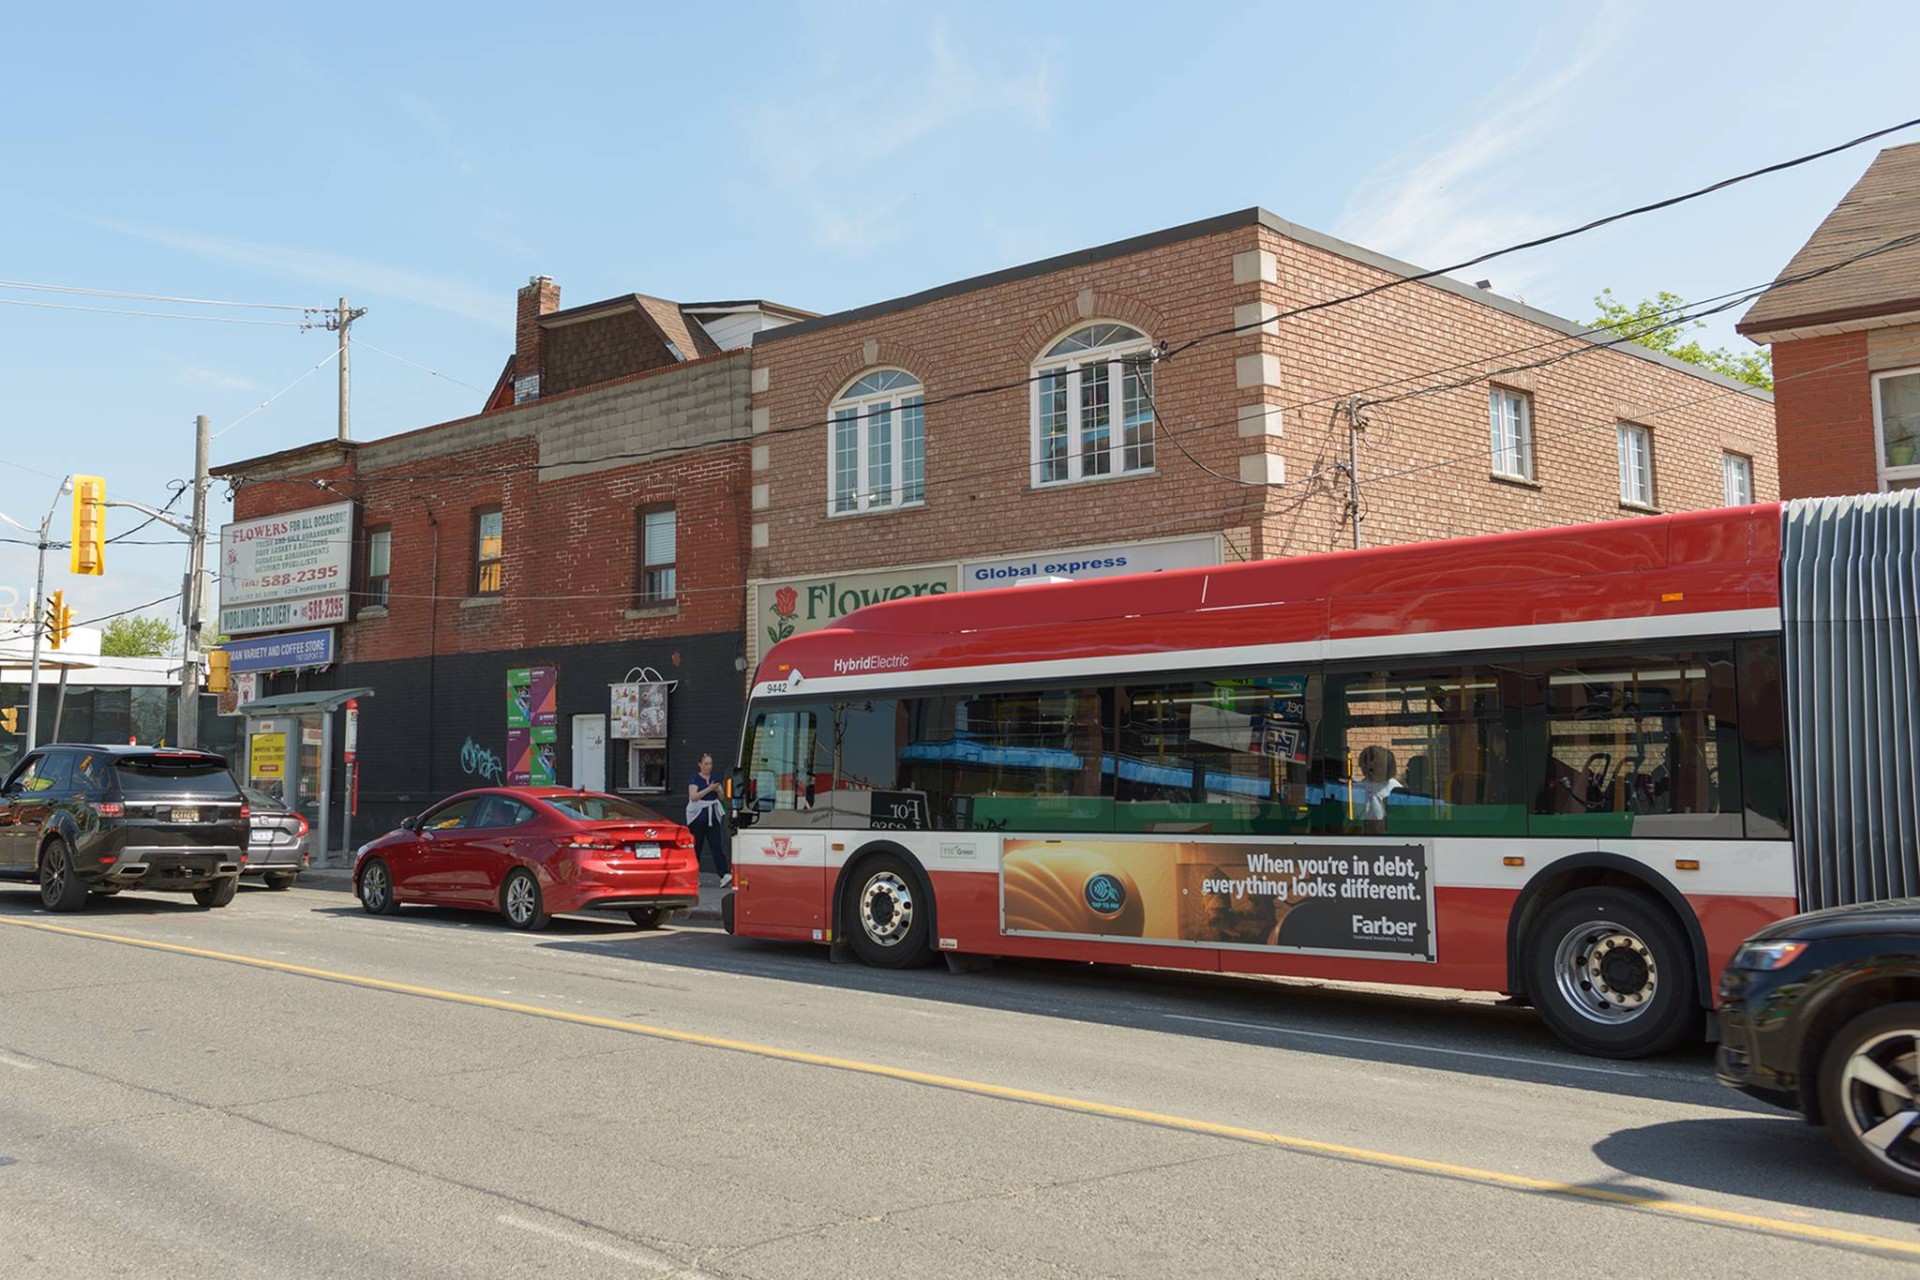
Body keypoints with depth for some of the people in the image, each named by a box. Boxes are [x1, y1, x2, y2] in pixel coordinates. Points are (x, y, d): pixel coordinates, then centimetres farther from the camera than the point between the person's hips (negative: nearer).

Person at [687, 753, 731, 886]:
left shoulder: (715, 779, 12)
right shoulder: (694, 779, -3)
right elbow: (693, 796, -16)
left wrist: (718, 790, -7)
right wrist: (709, 789, -22)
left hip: (713, 816, 3)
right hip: (697, 817, -3)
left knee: (717, 846, -6)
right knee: (695, 847, 4)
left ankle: (725, 874, -18)